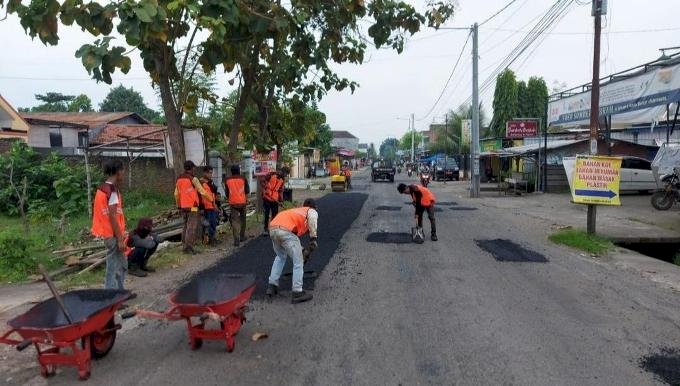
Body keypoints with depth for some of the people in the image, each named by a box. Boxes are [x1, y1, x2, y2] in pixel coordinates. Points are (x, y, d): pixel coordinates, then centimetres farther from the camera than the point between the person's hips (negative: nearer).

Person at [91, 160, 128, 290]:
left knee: (122, 264, 19)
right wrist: (120, 239, -18)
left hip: (109, 233, 10)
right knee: (114, 268, -2)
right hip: (113, 235, -10)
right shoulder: (112, 190, -18)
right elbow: (112, 216, -21)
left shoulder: (103, 187, 11)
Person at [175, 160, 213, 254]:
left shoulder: (179, 179, 10)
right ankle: (188, 246, -8)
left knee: (186, 226, 16)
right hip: (192, 207, -7)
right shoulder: (193, 179, -11)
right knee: (192, 227, -5)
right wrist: (211, 200, 4)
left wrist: (179, 205, 24)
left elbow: (176, 194, 14)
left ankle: (185, 245, 18)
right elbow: (202, 192, -9)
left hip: (183, 207, 7)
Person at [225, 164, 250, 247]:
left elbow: (226, 192, 12)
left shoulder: (227, 180, 4)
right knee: (242, 219, 17)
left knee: (235, 220, -2)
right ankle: (242, 236, 26)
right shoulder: (243, 178, 0)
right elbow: (247, 190, 4)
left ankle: (236, 240, -13)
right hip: (242, 202, 0)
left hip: (233, 202, 0)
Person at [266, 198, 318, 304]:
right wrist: (313, 238, -5)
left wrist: (300, 251, 53)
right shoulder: (312, 211, 22)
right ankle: (297, 293, 10)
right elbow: (312, 219, -6)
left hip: (272, 228, 7)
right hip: (285, 230, -7)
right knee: (298, 262, 7)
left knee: (280, 257, 31)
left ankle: (272, 285, 31)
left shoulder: (297, 210, 41)